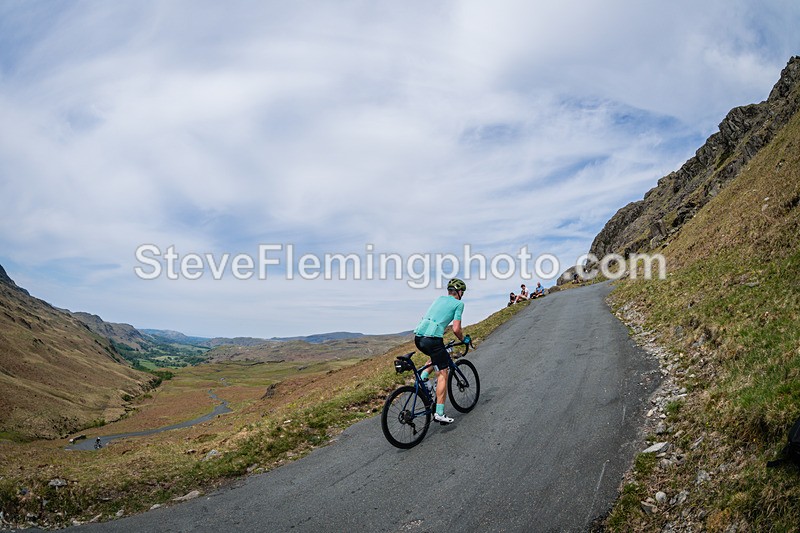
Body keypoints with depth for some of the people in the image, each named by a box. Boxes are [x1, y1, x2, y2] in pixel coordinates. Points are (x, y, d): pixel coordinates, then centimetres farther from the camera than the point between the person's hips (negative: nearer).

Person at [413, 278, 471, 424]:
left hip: (418, 338, 7)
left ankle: (423, 376, 15)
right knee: (442, 374, 2)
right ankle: (439, 413, 0)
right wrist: (464, 339, 17)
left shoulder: (439, 298, 24)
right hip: (432, 339, -7)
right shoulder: (459, 303, 4)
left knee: (437, 356, 34)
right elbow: (456, 329, -3)